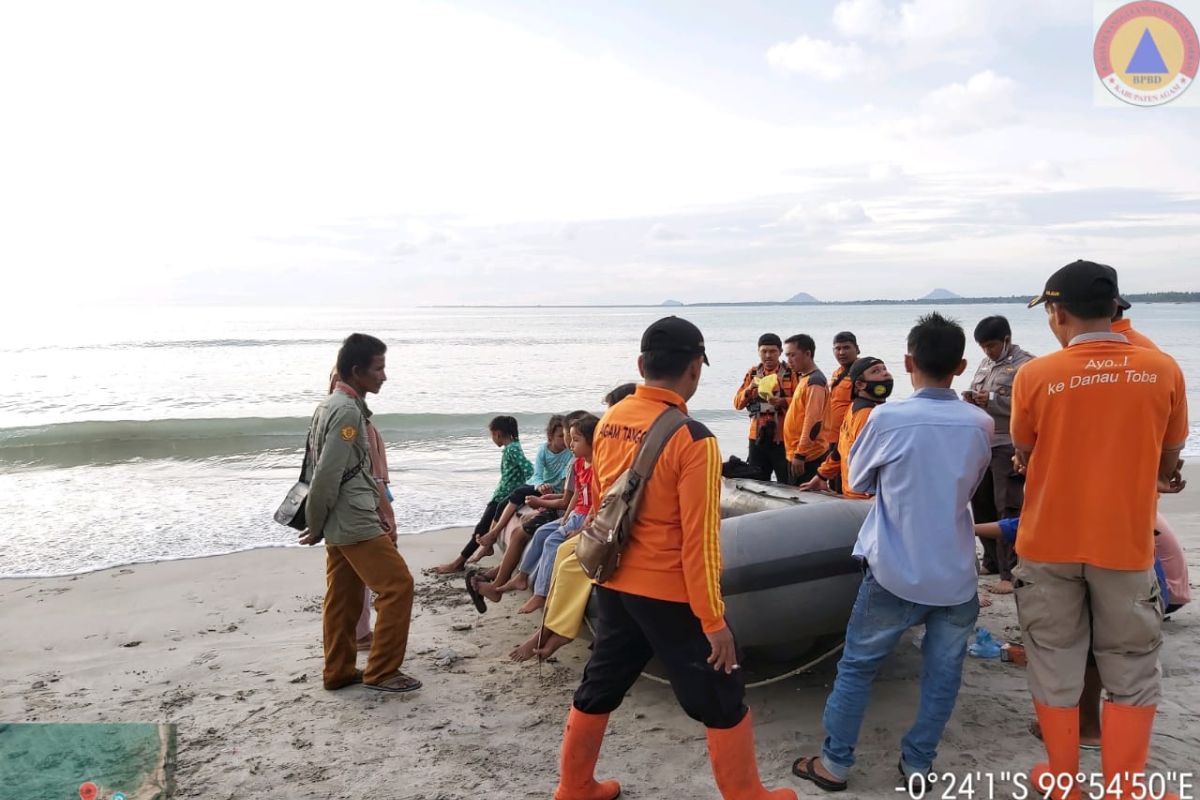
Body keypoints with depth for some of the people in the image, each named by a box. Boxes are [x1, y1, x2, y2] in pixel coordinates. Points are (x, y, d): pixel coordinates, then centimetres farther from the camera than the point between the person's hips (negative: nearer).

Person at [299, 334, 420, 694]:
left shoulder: (330, 405, 13)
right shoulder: (348, 411, -19)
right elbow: (326, 475, -21)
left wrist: (318, 523, 16)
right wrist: (316, 526, -10)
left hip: (341, 522, 10)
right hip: (354, 522, -10)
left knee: (343, 597, 15)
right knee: (398, 585, -4)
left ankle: (338, 672, 24)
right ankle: (381, 671, 4)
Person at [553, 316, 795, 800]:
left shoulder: (609, 423, -1)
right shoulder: (692, 438, -21)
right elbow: (698, 540, -20)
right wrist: (713, 620, -13)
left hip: (614, 584, 7)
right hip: (670, 593, -6)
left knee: (598, 689, 21)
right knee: (721, 704, 13)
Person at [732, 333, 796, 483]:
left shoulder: (791, 372, -1)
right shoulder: (752, 373, 10)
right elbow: (737, 403, 7)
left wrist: (782, 402, -25)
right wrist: (749, 391, -12)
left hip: (783, 438, -4)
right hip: (758, 437, 4)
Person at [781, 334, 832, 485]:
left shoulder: (814, 381, -14)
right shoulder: (804, 378, 15)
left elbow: (813, 421, -20)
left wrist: (800, 454, -21)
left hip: (808, 457, -9)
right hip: (798, 454, 9)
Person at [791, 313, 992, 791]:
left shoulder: (888, 418, -12)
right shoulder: (980, 425, -2)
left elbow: (856, 482, 4)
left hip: (895, 572, -2)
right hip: (955, 575, 3)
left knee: (856, 667, 11)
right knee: (942, 676, 16)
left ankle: (835, 763, 20)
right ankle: (918, 764, 25)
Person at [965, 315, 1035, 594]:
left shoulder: (1026, 365, -8)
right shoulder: (985, 363, 16)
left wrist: (992, 400, -20)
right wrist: (971, 399, 2)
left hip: (1008, 447, -8)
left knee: (1007, 509, -7)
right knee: (981, 504, 13)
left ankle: (1010, 573, -4)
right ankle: (992, 561, 28)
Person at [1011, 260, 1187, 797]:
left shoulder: (1035, 376, -10)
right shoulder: (1163, 370, -6)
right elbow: (1167, 465, 6)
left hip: (1049, 542, 0)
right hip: (1126, 541, 1)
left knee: (1055, 668, 14)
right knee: (1131, 672, 15)